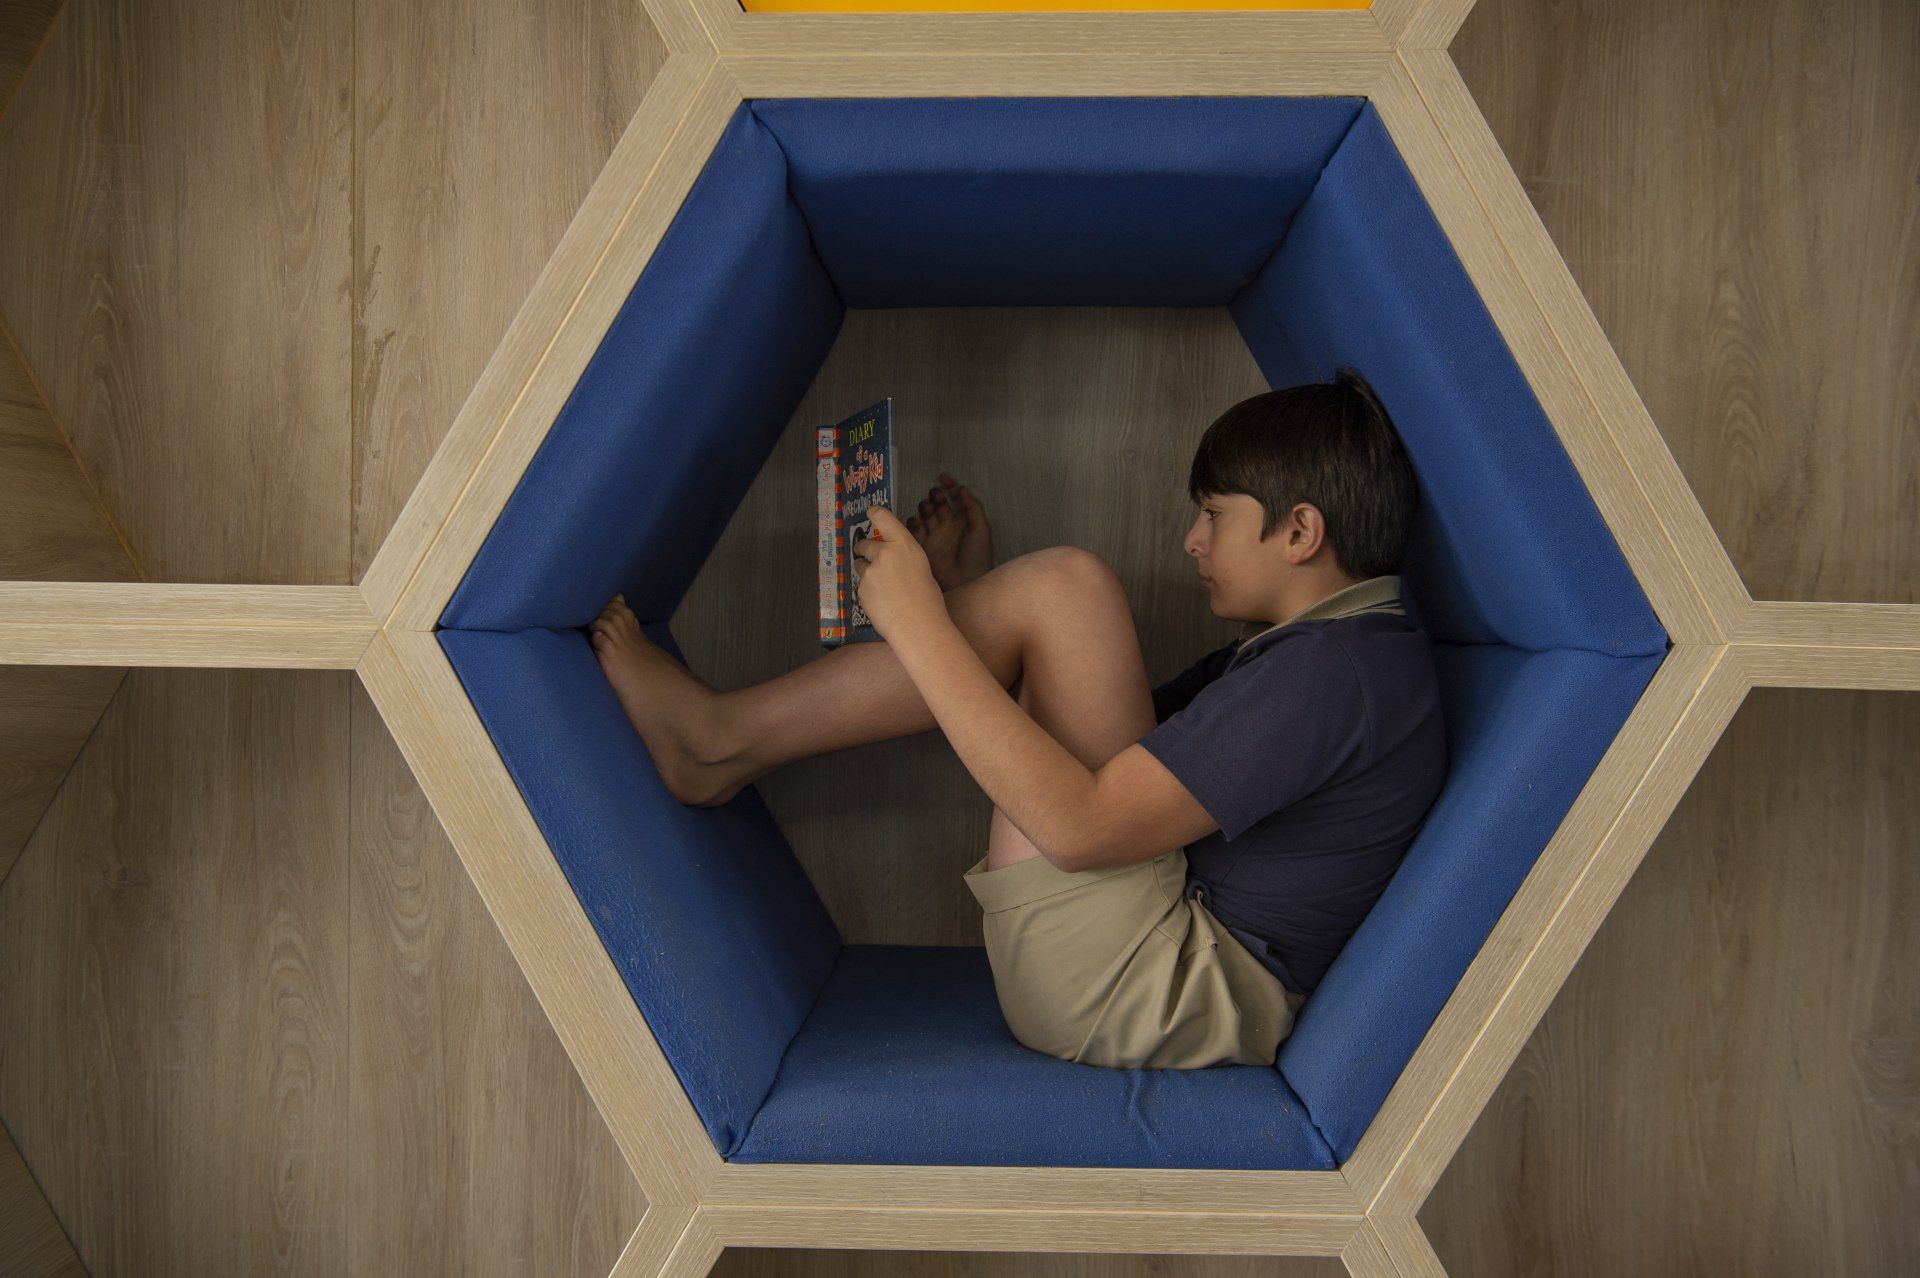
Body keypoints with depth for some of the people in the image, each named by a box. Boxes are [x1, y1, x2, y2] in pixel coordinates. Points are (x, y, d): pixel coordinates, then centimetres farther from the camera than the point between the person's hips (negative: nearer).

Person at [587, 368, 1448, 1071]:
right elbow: (1111, 726, 21)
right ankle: (718, 736, 8)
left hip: (1153, 999, -10)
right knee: (1047, 599, 11)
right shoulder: (1306, 648, 18)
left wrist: (919, 626, -20)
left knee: (1065, 584, -16)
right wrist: (973, 596, 14)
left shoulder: (1337, 667, -16)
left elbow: (1080, 827, -24)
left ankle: (720, 740, -5)